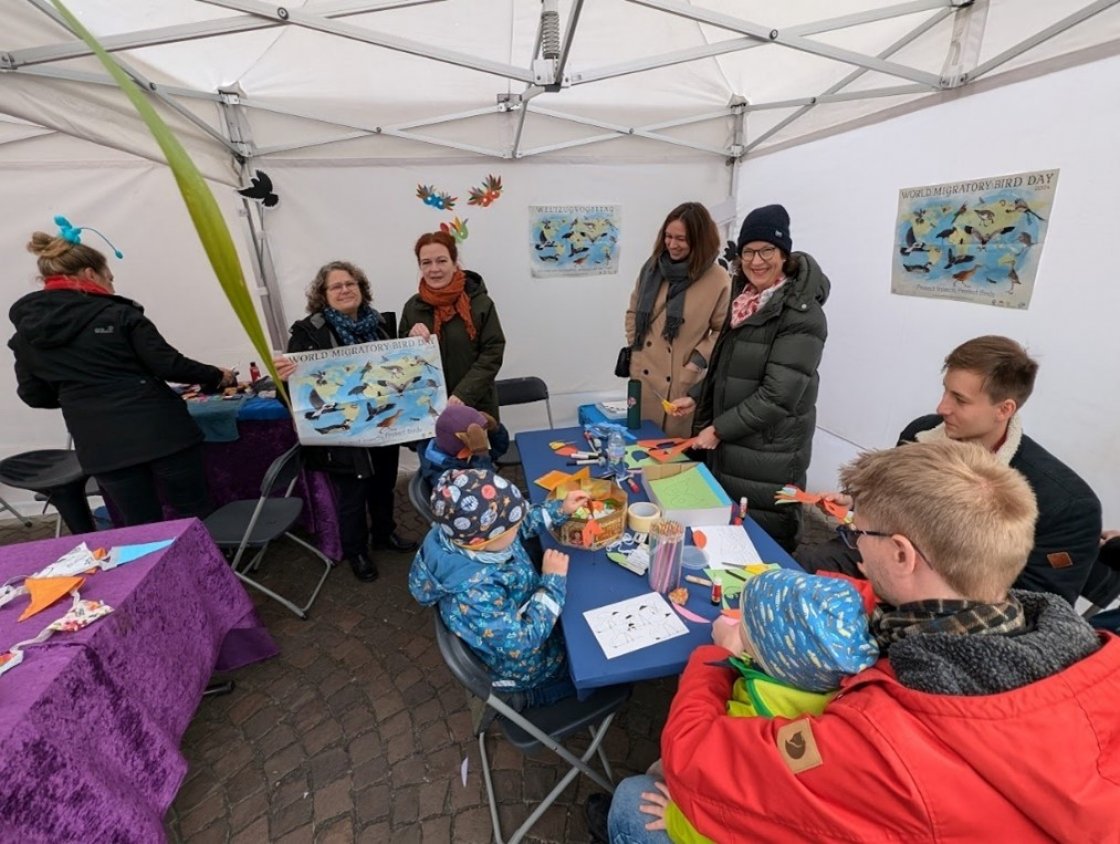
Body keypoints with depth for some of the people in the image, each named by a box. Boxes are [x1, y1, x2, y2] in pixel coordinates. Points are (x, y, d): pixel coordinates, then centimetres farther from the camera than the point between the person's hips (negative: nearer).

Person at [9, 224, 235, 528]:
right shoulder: (118, 314, -5)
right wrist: (216, 376, 8)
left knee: (141, 527, 12)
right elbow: (169, 365, -7)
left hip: (100, 445, 4)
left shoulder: (24, 333, 8)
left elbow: (34, 395, 14)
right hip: (158, 430, -4)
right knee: (198, 517, 7)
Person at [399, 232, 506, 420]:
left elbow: (493, 353, -9)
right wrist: (411, 338, -11)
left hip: (476, 406, -2)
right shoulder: (412, 307, 4)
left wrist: (464, 395, -18)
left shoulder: (480, 302, -6)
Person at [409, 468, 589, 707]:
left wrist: (561, 509, -9)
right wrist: (553, 581, -30)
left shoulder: (465, 536, -22)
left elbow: (524, 523, -1)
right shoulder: (475, 593, -44)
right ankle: (531, 696, 20)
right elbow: (523, 642, -33)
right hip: (522, 663, -6)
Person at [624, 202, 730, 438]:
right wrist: (633, 347, 5)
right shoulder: (652, 266, 3)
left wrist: (698, 361, -14)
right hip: (642, 376, 4)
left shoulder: (718, 280, -10)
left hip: (683, 384, -4)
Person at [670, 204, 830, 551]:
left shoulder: (801, 314, -17)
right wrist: (697, 398, 9)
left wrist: (717, 429, -17)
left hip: (768, 456, -7)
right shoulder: (745, 299, 9)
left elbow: (777, 396, -22)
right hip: (730, 446, 8)